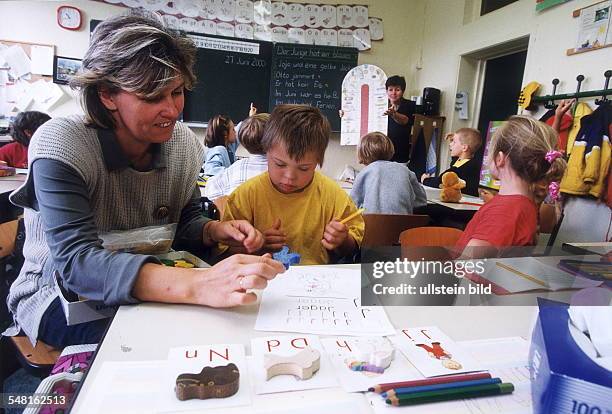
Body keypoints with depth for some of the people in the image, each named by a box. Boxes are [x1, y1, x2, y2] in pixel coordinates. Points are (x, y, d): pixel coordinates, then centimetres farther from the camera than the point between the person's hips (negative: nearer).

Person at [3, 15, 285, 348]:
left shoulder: (183, 142, -7)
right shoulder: (60, 145, -24)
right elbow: (77, 262, -35)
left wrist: (215, 230, -22)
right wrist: (198, 285, -51)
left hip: (149, 292, 5)